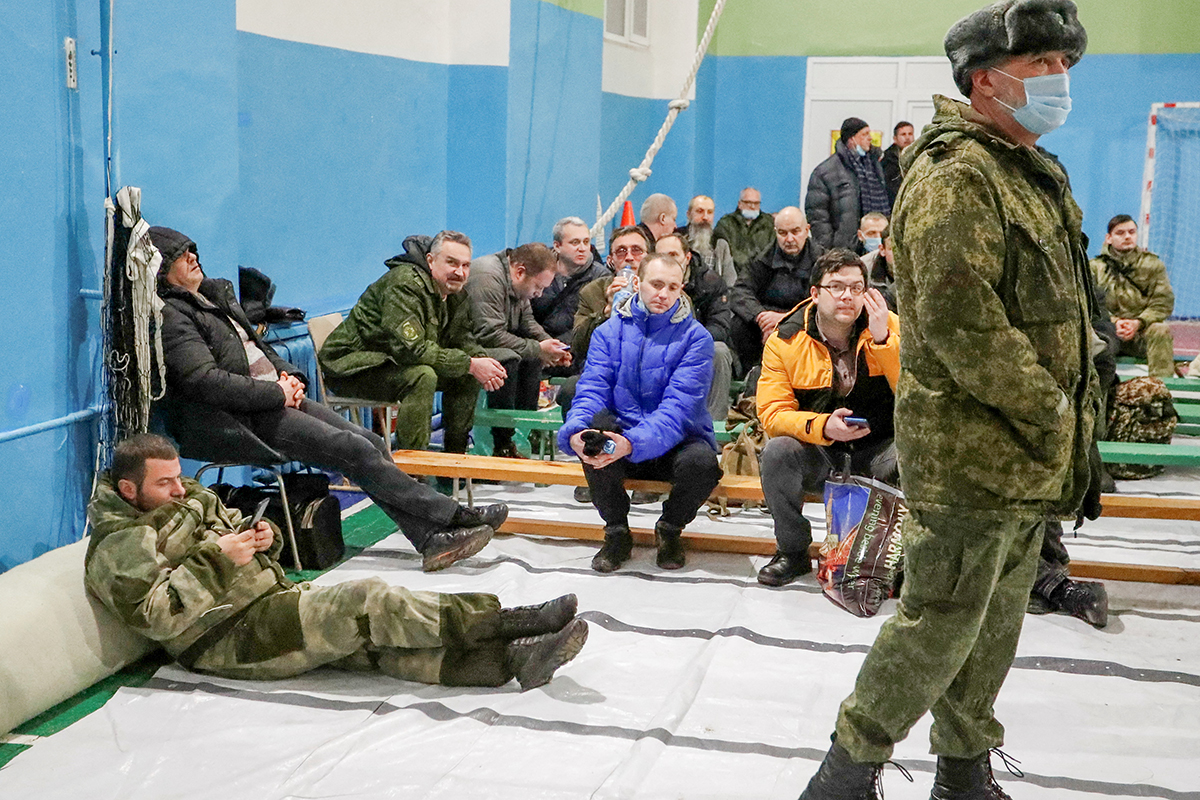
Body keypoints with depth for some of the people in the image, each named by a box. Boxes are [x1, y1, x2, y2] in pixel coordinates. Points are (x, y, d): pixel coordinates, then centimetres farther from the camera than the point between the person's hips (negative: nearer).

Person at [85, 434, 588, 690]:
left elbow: (237, 533, 28)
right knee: (368, 601, -25)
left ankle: (508, 660, -30)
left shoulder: (191, 498, 19)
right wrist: (219, 559, -19)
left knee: (373, 637, -14)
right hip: (232, 642, -8)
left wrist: (262, 537, 3)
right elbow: (157, 615, -20)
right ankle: (502, 621, -21)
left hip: (279, 598, 9)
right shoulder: (119, 547, -6)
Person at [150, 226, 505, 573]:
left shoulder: (216, 292, 20)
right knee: (353, 449, -18)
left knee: (371, 442, -8)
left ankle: (432, 538, -13)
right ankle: (453, 516, -12)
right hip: (239, 421, -9)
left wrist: (287, 374, 5)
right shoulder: (169, 315, -9)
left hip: (279, 398, 9)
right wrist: (278, 393, -14)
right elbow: (206, 381, -19)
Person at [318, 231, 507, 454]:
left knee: (468, 376, -1)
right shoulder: (404, 285, -26)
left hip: (392, 363, 9)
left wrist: (481, 360, -19)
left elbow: (462, 339, 5)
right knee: (422, 376, -34)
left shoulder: (455, 291, 3)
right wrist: (470, 364, -29)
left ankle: (454, 458, 9)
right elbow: (411, 349, -32)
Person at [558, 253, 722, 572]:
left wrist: (633, 442, -36)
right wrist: (576, 431, -31)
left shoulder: (695, 338, -5)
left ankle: (670, 529, 2)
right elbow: (592, 389, -7)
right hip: (620, 436, 1)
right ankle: (617, 533, -6)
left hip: (673, 442, -1)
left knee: (702, 462, -34)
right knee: (593, 434, -32)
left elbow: (679, 406, -18)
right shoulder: (609, 332, 5)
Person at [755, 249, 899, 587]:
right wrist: (822, 426, -27)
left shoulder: (890, 328, -4)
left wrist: (883, 340, -24)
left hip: (877, 452, 0)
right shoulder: (785, 341, -5)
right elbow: (772, 413, -9)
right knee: (777, 452, -29)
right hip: (816, 456, 0)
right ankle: (793, 553, -6)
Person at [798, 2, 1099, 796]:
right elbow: (959, 323, -25)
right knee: (943, 619, -3)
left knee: (996, 619, 17)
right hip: (972, 452, -10)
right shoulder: (956, 175, -16)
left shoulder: (1033, 174, 17)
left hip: (1026, 456, 10)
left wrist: (1071, 418, 15)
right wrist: (1049, 412, -16)